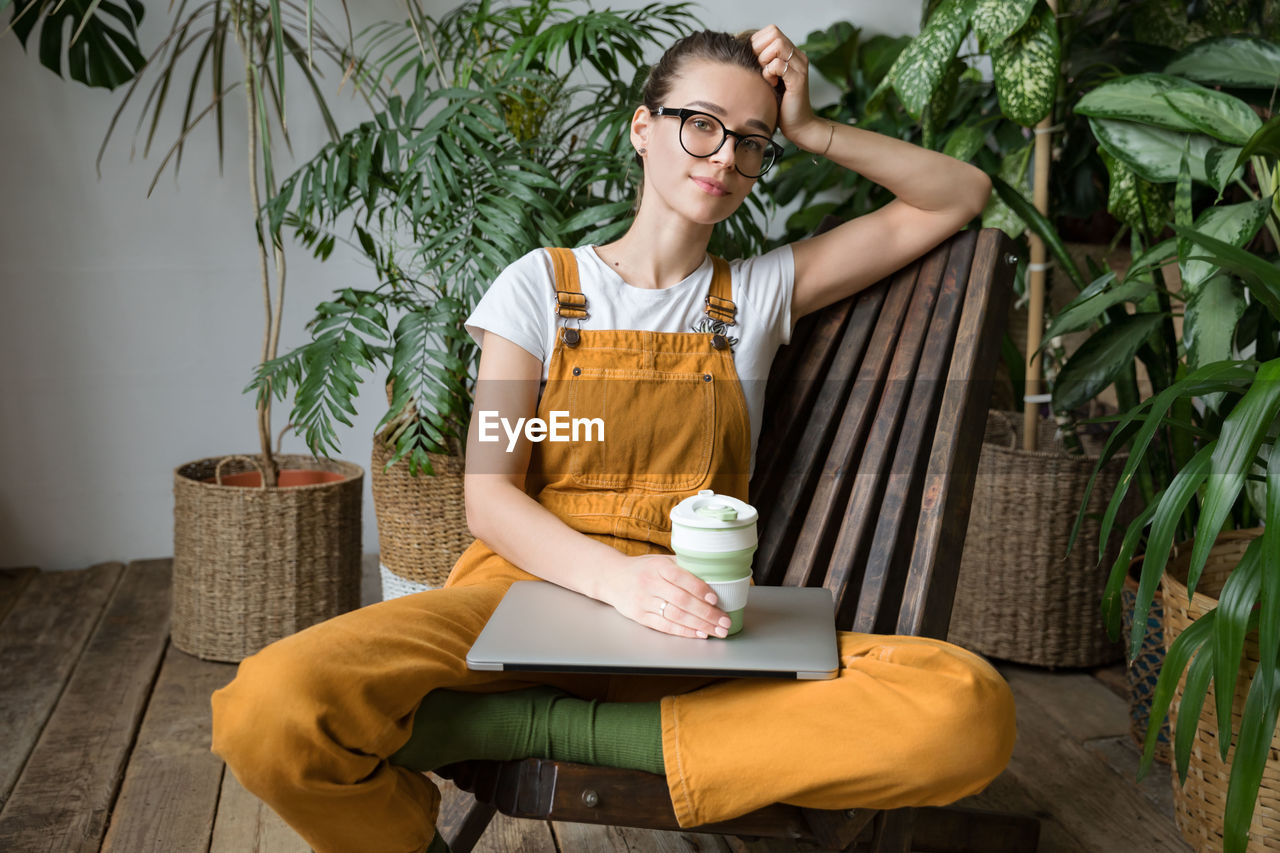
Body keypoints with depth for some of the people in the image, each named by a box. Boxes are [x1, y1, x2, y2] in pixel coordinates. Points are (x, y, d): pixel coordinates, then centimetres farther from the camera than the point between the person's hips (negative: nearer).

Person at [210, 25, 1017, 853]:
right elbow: (490, 497, -2)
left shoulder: (762, 290, 15)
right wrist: (616, 576, -21)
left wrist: (813, 130, 8)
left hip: (691, 625, 3)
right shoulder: (541, 286, 8)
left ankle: (575, 728, -22)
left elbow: (961, 196, 19)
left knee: (971, 709, -28)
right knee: (272, 705, -33)